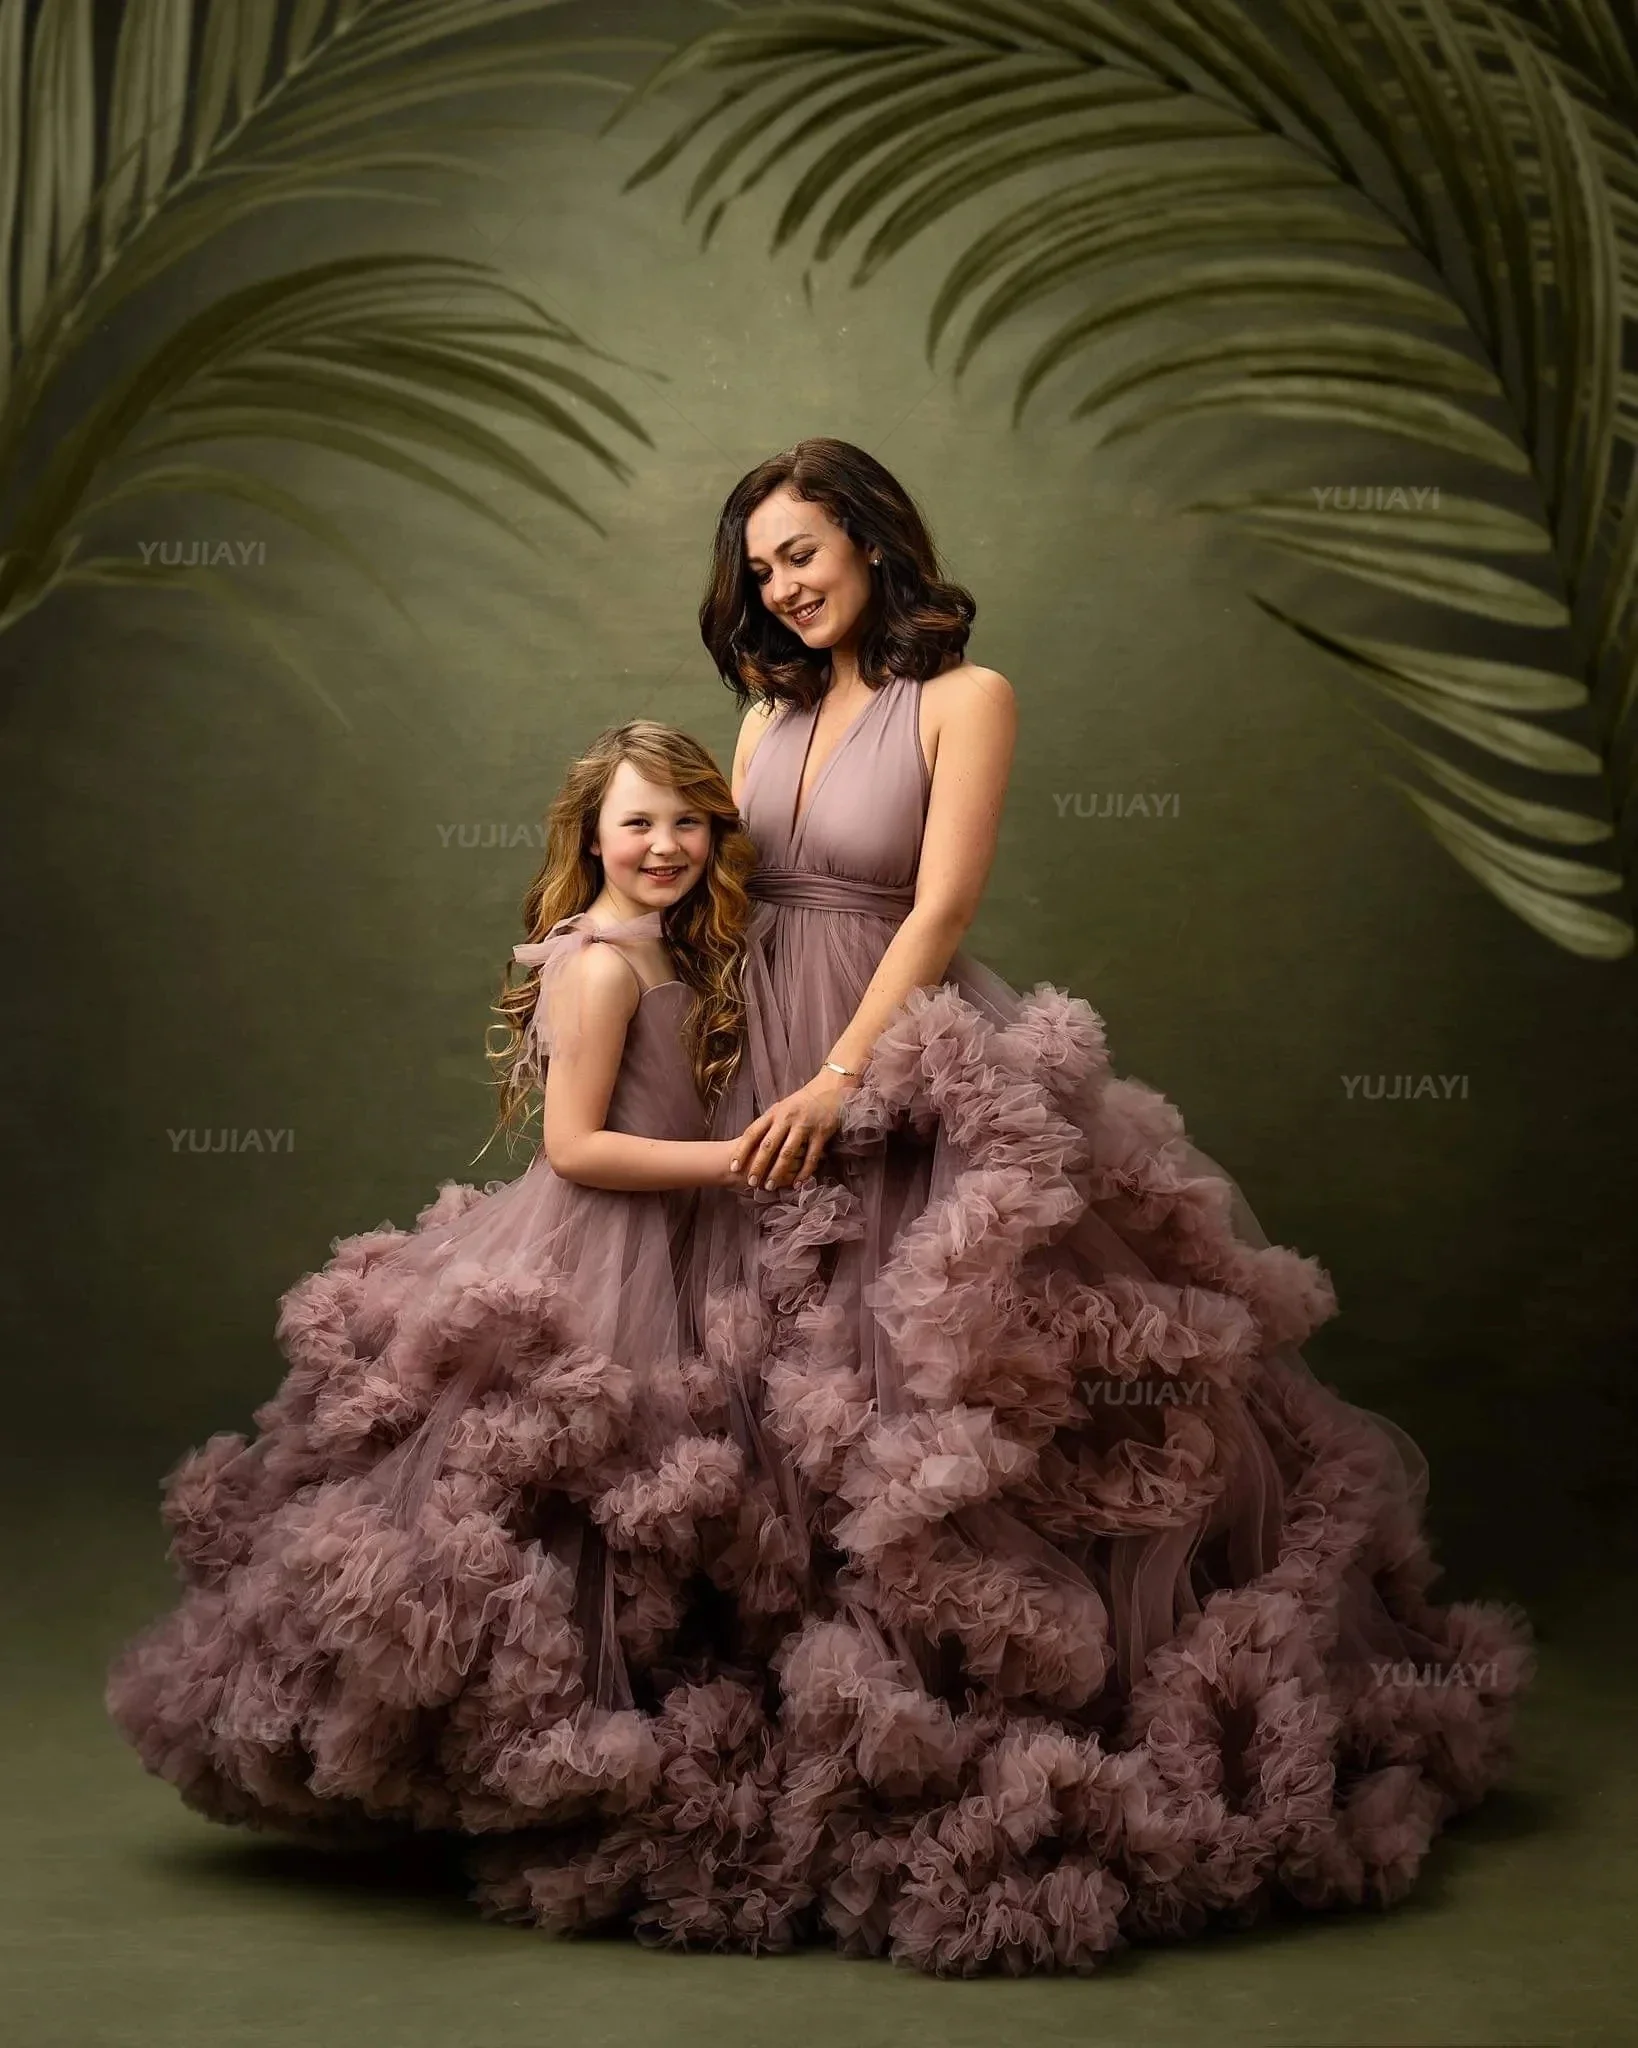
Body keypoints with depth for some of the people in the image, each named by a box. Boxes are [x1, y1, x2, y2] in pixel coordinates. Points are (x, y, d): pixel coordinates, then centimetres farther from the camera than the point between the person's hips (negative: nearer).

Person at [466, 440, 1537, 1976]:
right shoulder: (769, 713, 12)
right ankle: (813, 1720, 19)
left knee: (925, 1402, -5)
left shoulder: (962, 698, -5)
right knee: (782, 1402, 8)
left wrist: (842, 1081, -18)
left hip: (905, 1080, -6)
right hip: (769, 1083, 6)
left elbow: (938, 908, -12)